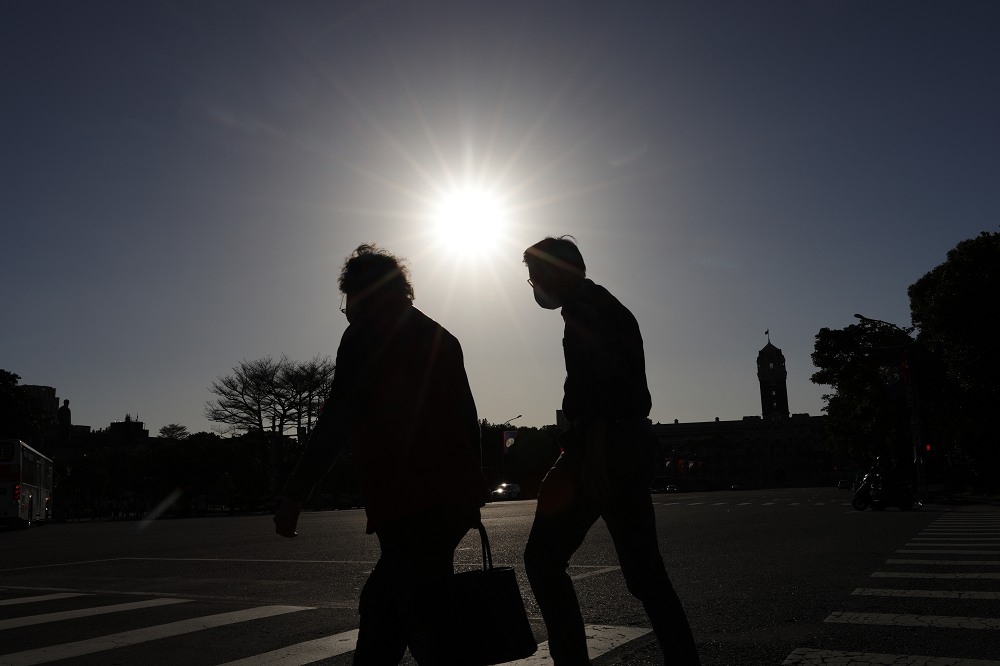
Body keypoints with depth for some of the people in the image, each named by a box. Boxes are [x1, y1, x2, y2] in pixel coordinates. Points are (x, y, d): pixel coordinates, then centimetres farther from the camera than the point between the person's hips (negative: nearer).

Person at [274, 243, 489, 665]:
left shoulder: (366, 335, -2)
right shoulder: (440, 338, 20)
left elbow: (338, 421, -11)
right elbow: (467, 419, 19)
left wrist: (295, 492, -6)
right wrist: (470, 493, 23)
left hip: (409, 503, -8)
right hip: (454, 498, 8)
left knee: (429, 627, -5)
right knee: (381, 604, 19)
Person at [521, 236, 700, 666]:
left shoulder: (585, 308, -5)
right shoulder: (612, 310, 24)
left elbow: (600, 380, -19)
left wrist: (576, 452, -24)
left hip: (601, 448, -10)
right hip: (629, 446, 10)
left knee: (543, 559, -3)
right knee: (643, 568, 11)